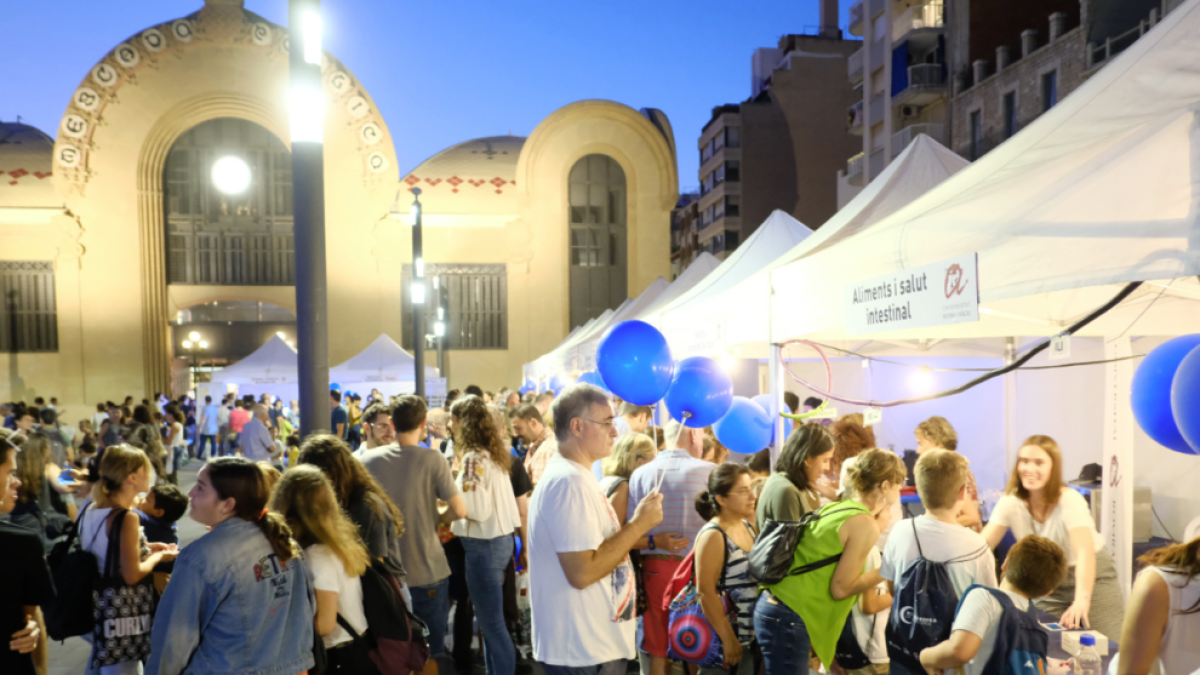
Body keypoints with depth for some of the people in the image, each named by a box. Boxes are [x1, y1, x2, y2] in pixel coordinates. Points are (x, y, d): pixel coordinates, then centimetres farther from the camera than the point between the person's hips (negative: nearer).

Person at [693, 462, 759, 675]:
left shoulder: (748, 527, 7)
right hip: (724, 641, -8)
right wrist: (728, 640, -20)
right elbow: (706, 593, -21)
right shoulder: (713, 536, -17)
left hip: (751, 637, 8)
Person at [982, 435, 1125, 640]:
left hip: (1091, 579, -3)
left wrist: (1082, 599, -53)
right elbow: (982, 545, -20)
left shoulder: (1070, 501, -23)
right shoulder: (1010, 502, -12)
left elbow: (1085, 553, -37)